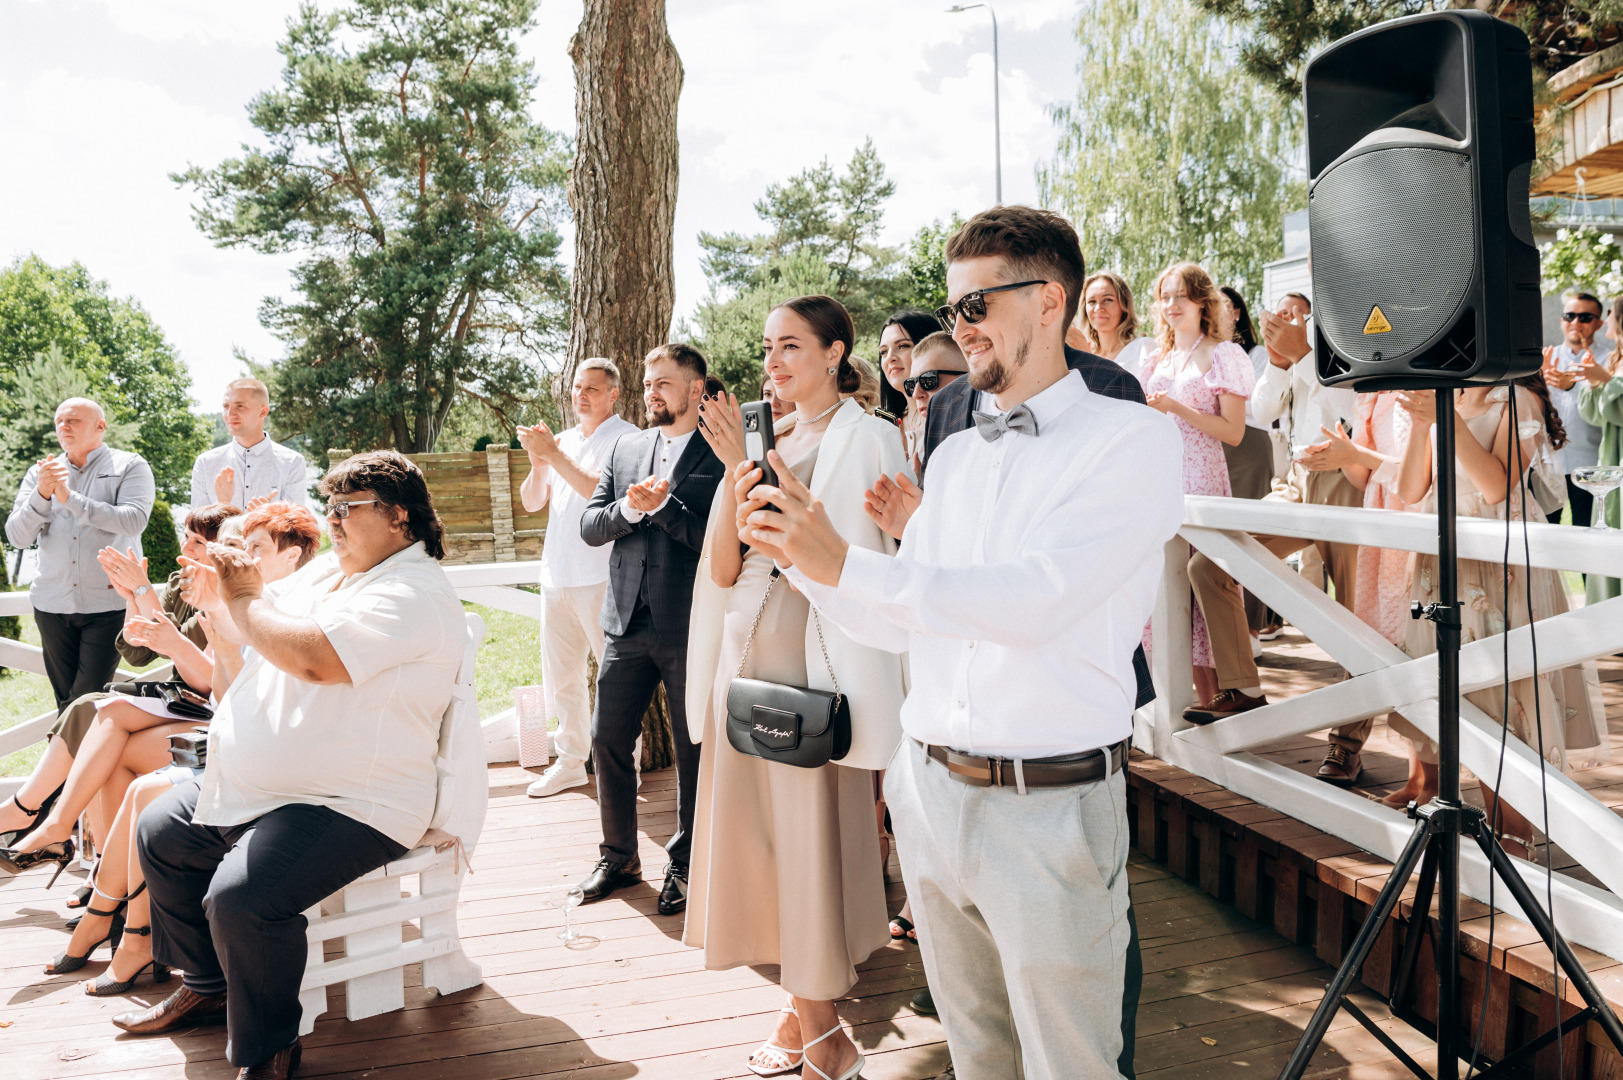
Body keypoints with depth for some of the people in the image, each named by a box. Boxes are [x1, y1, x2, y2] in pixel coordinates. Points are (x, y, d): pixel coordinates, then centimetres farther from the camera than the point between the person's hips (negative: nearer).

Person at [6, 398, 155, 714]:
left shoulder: (130, 466, 2)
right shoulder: (40, 473, 12)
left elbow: (134, 521, -16)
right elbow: (17, 537, 3)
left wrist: (69, 498, -17)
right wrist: (42, 494, -14)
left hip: (109, 604, -4)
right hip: (52, 604, 4)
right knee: (65, 700, 9)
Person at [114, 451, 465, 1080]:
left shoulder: (411, 593, -20)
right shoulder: (329, 570, 12)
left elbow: (313, 656, -33)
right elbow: (255, 638, 24)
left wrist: (246, 599, -17)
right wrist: (216, 602, 3)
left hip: (350, 807, -11)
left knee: (239, 899, -29)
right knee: (160, 833, 20)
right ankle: (208, 987, 35)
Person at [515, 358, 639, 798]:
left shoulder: (625, 438, -5)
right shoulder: (562, 440, 17)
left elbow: (600, 493, -18)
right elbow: (532, 502, 15)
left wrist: (554, 455, -16)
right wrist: (538, 464, -3)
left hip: (602, 579, -7)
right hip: (557, 576, 7)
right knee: (561, 675, 13)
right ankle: (570, 762, 24)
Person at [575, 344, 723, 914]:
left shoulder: (721, 456, -5)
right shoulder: (625, 449, 13)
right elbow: (588, 526, 7)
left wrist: (663, 506, -20)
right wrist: (628, 509, -12)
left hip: (691, 629, -5)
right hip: (628, 624, 5)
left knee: (694, 751, 7)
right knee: (608, 740, 9)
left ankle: (684, 864, 23)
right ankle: (618, 857, 27)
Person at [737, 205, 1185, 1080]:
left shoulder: (1131, 440, -8)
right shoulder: (953, 457, 13)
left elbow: (1036, 598, -21)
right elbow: (897, 626, 14)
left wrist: (845, 564, -24)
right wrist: (797, 556, -1)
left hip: (1050, 805, -6)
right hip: (931, 790, 6)